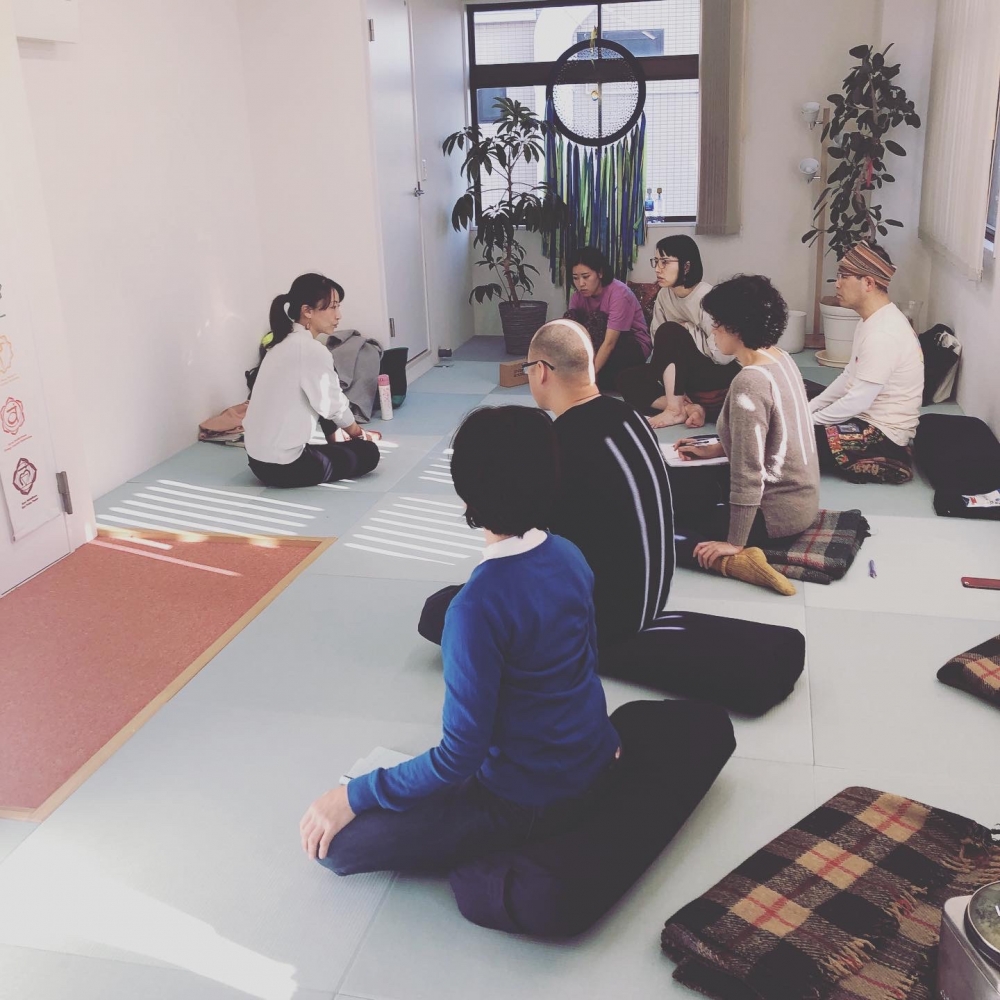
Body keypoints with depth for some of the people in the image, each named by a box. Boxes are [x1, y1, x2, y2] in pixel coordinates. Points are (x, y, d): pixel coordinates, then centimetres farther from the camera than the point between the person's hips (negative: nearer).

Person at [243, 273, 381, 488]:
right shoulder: (311, 350, -18)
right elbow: (334, 407, -7)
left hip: (259, 459, 8)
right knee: (367, 452, 10)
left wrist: (343, 433, 22)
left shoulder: (283, 344, 9)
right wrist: (358, 433, 12)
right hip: (285, 467, -8)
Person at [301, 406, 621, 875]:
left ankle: (514, 842, 1)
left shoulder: (479, 607, -31)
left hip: (529, 804, -8)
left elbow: (460, 756, -25)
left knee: (334, 839, -6)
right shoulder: (570, 555, -8)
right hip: (595, 762, 8)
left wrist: (353, 795, -15)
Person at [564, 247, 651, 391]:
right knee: (571, 316, -17)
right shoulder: (578, 296, -8)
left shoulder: (619, 293, -25)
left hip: (633, 348, -5)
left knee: (596, 319, -30)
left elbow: (609, 343, -33)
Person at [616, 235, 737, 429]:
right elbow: (658, 344, -2)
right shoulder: (664, 295, 1)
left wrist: (687, 329, -18)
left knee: (670, 331, -25)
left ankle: (676, 409, -22)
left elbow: (723, 355, -29)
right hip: (687, 373, 7)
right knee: (628, 380, -9)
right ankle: (688, 407, -22)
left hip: (718, 375, -7)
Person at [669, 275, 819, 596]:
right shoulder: (781, 359, 3)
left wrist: (735, 544, -20)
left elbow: (748, 474, -27)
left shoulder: (750, 383, -26)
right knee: (672, 483, 22)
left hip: (777, 511, -10)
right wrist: (713, 450, 17)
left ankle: (737, 560, -17)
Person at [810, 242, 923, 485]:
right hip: (869, 417, 10)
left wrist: (810, 420, -15)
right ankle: (879, 459, 10)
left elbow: (858, 401, -26)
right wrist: (809, 408, 6)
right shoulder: (873, 320, 8)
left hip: (883, 430, -10)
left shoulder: (883, 333, -26)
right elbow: (849, 377, 15)